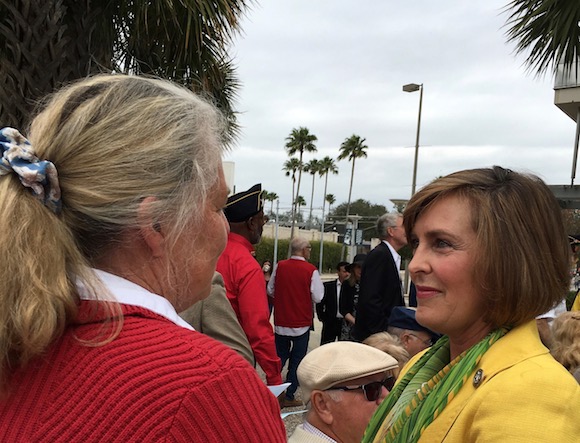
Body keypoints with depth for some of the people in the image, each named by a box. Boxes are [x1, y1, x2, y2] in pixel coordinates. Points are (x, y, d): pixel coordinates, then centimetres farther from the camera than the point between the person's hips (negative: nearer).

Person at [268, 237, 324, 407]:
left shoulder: (280, 266, -3)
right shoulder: (311, 270, -14)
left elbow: (270, 291, 5)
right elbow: (318, 297, -11)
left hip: (281, 322, 4)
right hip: (301, 323, -3)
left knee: (280, 357, 18)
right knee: (297, 359, 9)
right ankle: (289, 396, 13)